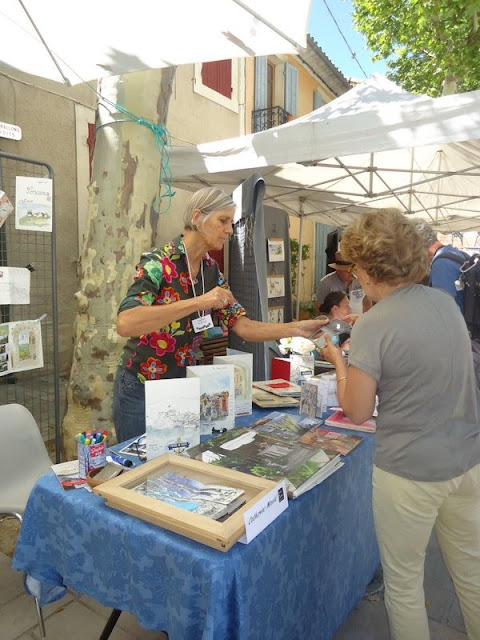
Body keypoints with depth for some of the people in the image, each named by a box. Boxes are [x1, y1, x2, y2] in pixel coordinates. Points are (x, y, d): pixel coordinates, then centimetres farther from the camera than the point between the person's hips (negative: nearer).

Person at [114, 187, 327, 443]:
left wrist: (295, 328, -16)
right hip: (141, 389, -6)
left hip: (183, 386, 6)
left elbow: (243, 327, -2)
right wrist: (198, 302, -38)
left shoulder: (212, 271, 2)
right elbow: (125, 324, -35)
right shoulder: (157, 262, -19)